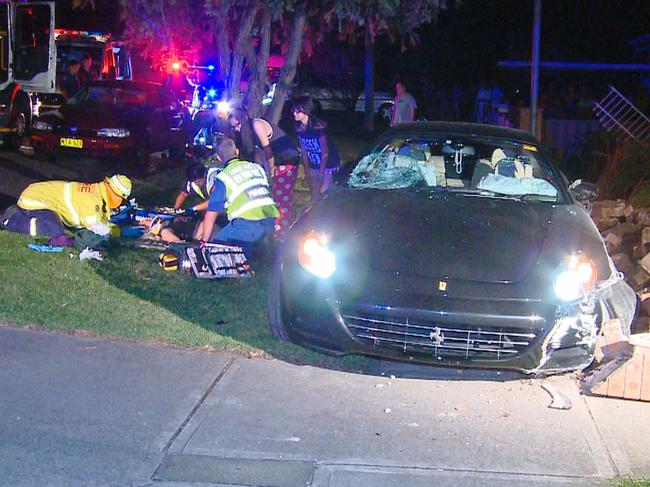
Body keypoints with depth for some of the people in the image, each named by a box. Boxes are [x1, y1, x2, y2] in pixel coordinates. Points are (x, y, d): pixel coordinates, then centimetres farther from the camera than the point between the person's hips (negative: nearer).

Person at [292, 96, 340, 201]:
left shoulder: (318, 127, -26)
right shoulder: (299, 128, -8)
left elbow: (325, 153, -21)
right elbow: (303, 150, 2)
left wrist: (321, 175, -19)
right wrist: (307, 170, 4)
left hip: (328, 163, -6)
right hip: (314, 164, 6)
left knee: (324, 193, -12)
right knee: (314, 194, 12)